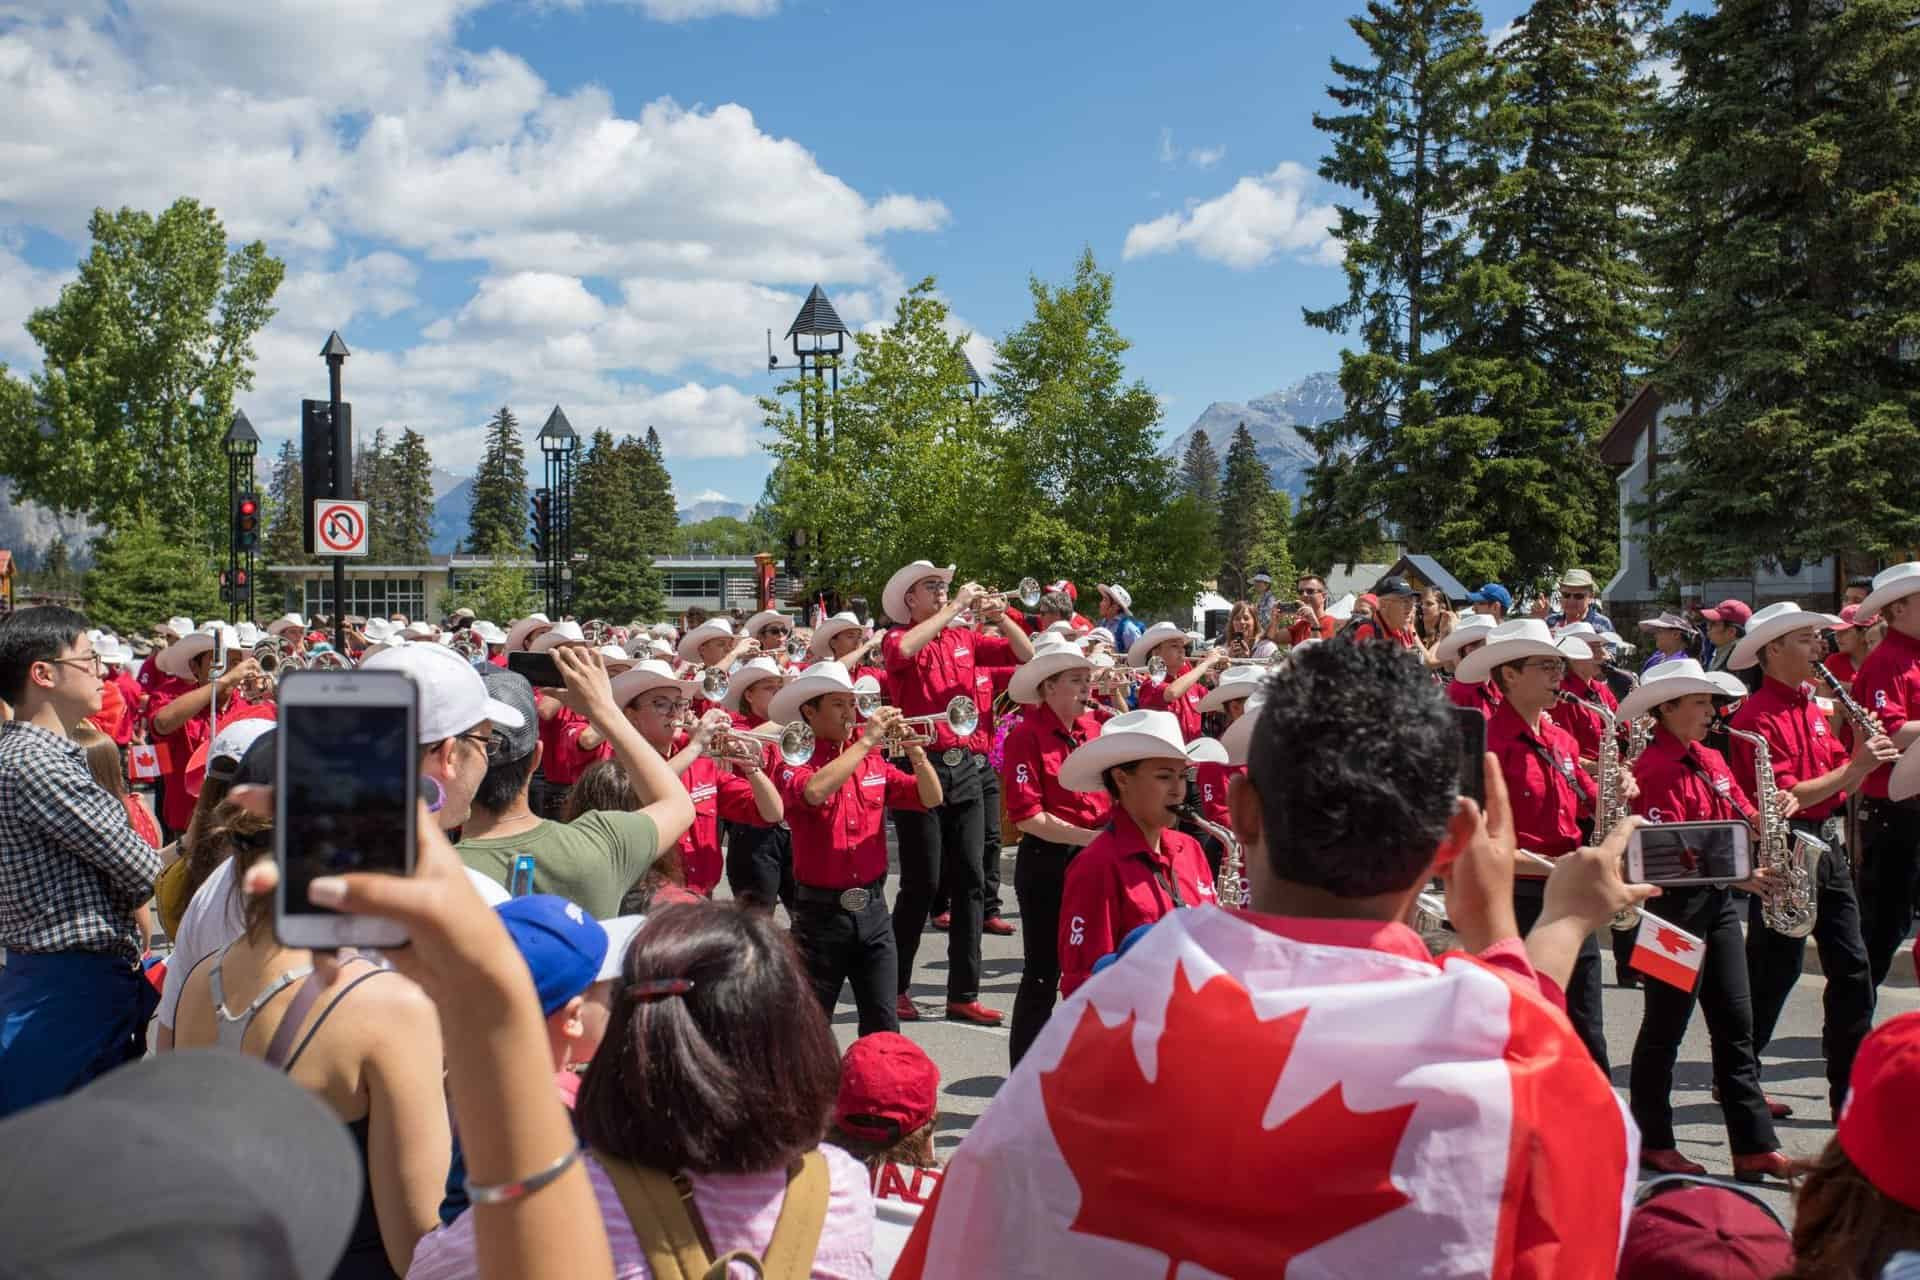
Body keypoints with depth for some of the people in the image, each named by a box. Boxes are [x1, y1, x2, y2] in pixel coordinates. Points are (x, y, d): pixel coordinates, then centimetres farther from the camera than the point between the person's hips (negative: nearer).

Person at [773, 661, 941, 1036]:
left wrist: (915, 750, -12)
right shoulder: (796, 763, -8)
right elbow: (814, 792, -31)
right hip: (822, 911, -4)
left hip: (873, 910, 4)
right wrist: (866, 740, -25)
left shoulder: (873, 762, 8)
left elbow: (931, 798, 4)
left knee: (883, 1026, 6)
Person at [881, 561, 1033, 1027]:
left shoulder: (964, 638, 11)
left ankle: (964, 994, 13)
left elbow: (1025, 655, 10)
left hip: (964, 766, 5)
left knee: (969, 881, 5)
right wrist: (954, 608, -19)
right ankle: (895, 988, 15)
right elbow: (904, 649, -27)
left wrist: (1000, 616, -6)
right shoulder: (898, 638, -2)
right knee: (921, 884, -1)